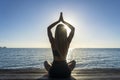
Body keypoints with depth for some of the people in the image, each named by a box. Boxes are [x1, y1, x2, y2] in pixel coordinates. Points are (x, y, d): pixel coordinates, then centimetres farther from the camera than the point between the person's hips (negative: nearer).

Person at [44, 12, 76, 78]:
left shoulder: (53, 42, -13)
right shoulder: (67, 42, -10)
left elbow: (48, 28, 4)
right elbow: (73, 28, 6)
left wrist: (59, 21, 5)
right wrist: (63, 21, 6)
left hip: (53, 73, 0)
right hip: (66, 72, 1)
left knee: (46, 62, 32)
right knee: (73, 62, 32)